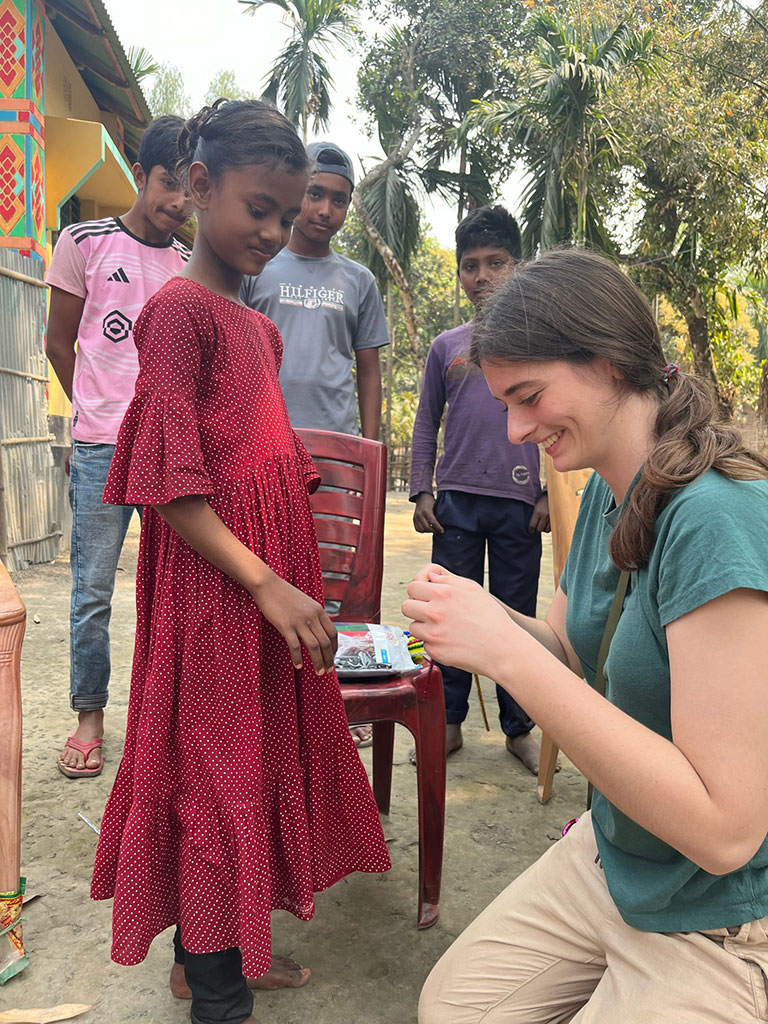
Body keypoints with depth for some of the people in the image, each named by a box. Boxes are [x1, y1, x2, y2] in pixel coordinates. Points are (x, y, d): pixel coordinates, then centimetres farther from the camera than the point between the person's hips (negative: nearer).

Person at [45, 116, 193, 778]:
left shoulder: (194, 266, 11)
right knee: (93, 592, 2)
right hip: (103, 451, -2)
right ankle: (89, 716, 17)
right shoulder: (85, 243, 2)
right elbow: (60, 343, 8)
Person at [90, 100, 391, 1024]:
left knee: (260, 759, 15)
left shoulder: (258, 325, 16)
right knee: (219, 766, 2)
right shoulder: (180, 307, -11)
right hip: (215, 586, -8)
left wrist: (292, 582, 17)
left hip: (269, 580, 9)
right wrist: (266, 583, -21)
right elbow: (171, 483, -18)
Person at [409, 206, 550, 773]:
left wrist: (553, 494, -1)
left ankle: (519, 727, 19)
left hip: (519, 502, -1)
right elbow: (426, 424, 13)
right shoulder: (446, 347, 12)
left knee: (517, 618, 5)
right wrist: (420, 492, 4)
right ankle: (448, 722, 19)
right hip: (455, 499, 2)